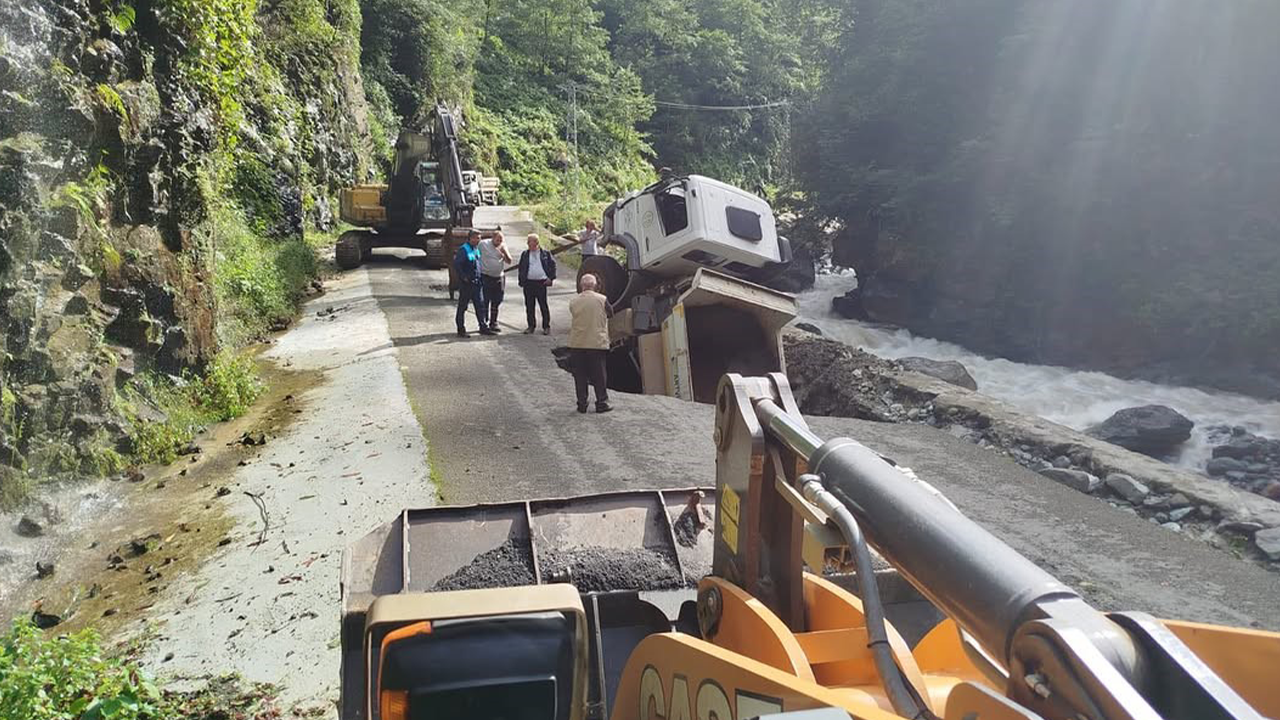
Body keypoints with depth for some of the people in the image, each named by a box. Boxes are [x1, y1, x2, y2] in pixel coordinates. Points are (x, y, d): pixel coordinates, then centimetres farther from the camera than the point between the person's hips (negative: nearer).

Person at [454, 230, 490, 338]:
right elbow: (456, 264, -20)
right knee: (462, 306, 3)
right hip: (466, 283, -7)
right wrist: (463, 277, -18)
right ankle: (461, 330, 9)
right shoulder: (463, 249, -14)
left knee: (480, 305, 7)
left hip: (477, 282, 7)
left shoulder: (477, 248, 11)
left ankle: (483, 327, 14)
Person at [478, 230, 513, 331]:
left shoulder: (503, 247, 7)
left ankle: (493, 324, 19)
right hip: (485, 277, -4)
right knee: (485, 302, -3)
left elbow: (509, 261, 4)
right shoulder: (483, 244, -5)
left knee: (496, 302, 10)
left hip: (499, 278, 4)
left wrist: (504, 253, -14)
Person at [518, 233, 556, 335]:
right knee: (529, 306, 6)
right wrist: (521, 281, 4)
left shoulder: (545, 254, 4)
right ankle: (531, 326, 16)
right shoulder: (524, 255, 10)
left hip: (541, 283, -2)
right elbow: (521, 268, 13)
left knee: (543, 305, 0)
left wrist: (551, 278, -1)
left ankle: (546, 327, 8)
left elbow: (553, 265, 8)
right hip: (528, 283, 2)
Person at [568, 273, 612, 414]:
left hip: (577, 344, 2)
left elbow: (575, 317, 9)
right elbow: (610, 313, 8)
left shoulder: (573, 302, -1)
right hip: (597, 343, -2)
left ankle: (582, 404, 10)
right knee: (599, 375, 7)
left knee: (580, 376, 8)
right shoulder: (601, 299, -6)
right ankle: (601, 403, 9)